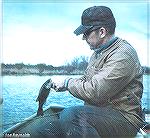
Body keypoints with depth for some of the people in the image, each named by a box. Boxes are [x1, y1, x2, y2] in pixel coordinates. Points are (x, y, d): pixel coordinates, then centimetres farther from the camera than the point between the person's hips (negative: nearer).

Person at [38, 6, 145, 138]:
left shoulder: (123, 55, -20)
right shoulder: (98, 52, 14)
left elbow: (94, 92, -26)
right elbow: (86, 80, 22)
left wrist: (67, 83, -9)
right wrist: (62, 85, 6)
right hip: (98, 112, 10)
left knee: (70, 116, -33)